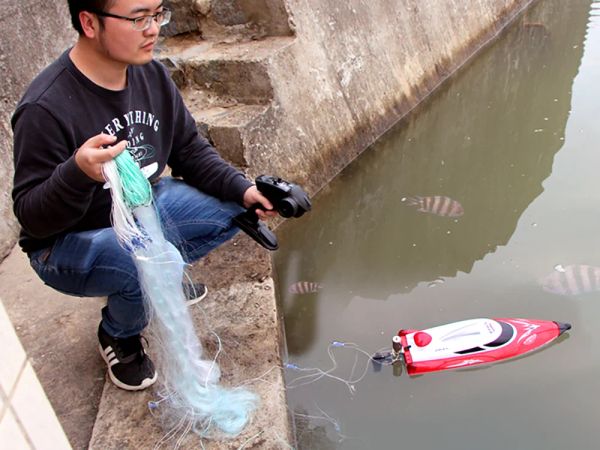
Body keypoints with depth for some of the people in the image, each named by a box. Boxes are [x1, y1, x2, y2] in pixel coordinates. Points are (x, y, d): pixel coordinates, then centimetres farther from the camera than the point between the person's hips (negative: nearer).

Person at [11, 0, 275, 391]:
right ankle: (119, 337, 1)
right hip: (66, 242, -6)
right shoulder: (46, 109, -28)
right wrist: (78, 173, -44)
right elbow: (32, 217, -24)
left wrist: (242, 190, -12)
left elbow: (190, 149, 3)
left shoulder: (151, 74, -8)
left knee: (233, 210, -3)